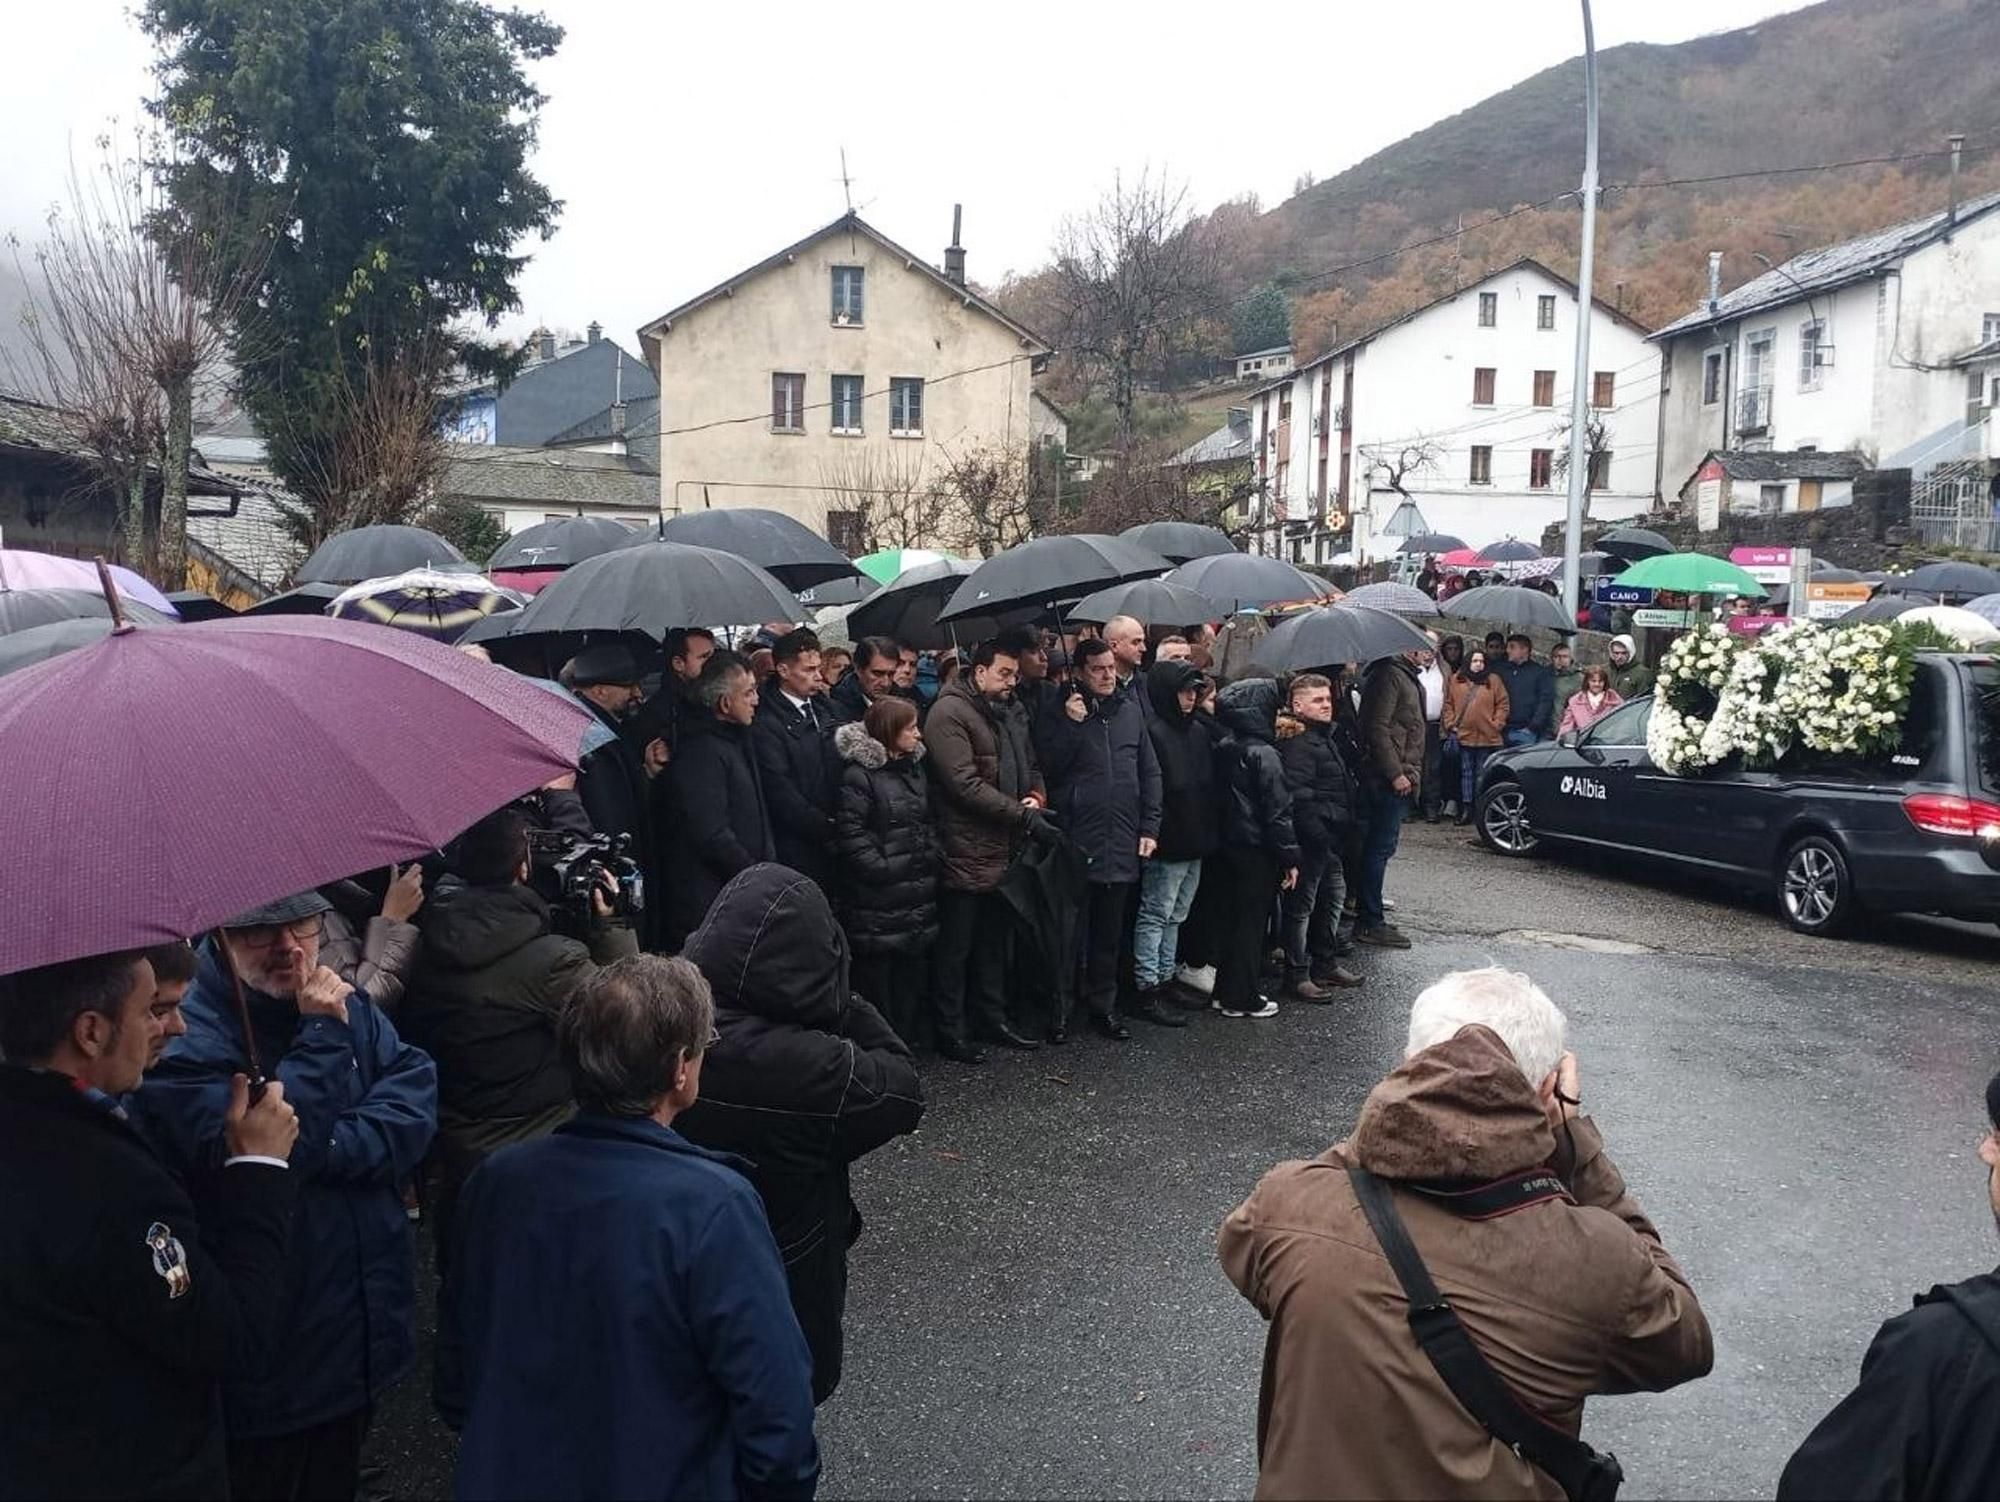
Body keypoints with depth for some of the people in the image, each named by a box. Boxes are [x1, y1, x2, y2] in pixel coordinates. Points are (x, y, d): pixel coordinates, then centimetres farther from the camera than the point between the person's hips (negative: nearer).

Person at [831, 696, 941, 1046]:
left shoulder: (914, 769, 13)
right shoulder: (858, 775, -12)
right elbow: (850, 833, -16)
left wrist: (934, 856, 8)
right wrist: (883, 869, -18)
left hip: (918, 894, 7)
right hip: (878, 899, -7)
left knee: (914, 969, 11)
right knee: (877, 973, 1)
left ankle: (905, 1039, 22)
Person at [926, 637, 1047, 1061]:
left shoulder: (1011, 713, 13)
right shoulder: (949, 713, -15)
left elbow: (1030, 766, 20)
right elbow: (964, 784, -22)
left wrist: (1036, 796, -3)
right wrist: (1021, 814, -21)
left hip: (1004, 850, 8)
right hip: (966, 854, -8)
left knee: (994, 941, 19)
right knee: (955, 946, 4)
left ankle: (993, 1017, 32)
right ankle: (949, 1030, 15)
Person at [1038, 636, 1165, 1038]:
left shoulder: (1130, 709, 11)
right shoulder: (1062, 712, 1)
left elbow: (1150, 771, 12)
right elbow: (1048, 767, -8)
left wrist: (1150, 827, 6)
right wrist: (1070, 724, -17)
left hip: (1122, 842, 4)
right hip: (1077, 839, -3)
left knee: (1110, 930, 11)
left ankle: (1103, 1004, 21)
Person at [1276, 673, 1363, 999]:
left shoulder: (1324, 737, 16)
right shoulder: (1297, 743, -18)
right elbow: (1298, 796, -25)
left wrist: (1345, 823, 19)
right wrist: (1321, 834, -23)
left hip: (1330, 838, 11)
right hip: (1310, 840, -11)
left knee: (1334, 895, 19)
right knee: (1302, 905, -4)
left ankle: (1325, 963, 33)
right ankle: (1297, 976, 3)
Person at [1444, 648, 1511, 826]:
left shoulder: (1493, 680, 3)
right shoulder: (1457, 681, 8)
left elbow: (1502, 705, 2)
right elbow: (1449, 704, 8)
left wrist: (1496, 725, -5)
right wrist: (1451, 724, -1)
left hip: (1487, 737, -2)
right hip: (1463, 735, 2)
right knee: (1466, 773, 5)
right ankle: (1466, 809, 8)